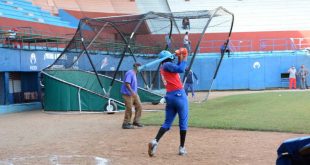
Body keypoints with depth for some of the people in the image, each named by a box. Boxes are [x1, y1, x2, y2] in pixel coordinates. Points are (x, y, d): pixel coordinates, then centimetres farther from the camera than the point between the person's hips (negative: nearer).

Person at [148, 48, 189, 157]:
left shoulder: (163, 68, 18)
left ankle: (155, 141, -12)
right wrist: (184, 59, -5)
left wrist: (180, 59, 16)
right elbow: (181, 69, -20)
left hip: (169, 96, 8)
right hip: (179, 95, -8)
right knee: (183, 122, 3)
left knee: (167, 123, 8)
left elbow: (177, 69, 25)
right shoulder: (167, 65, -7)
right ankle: (182, 148, 6)